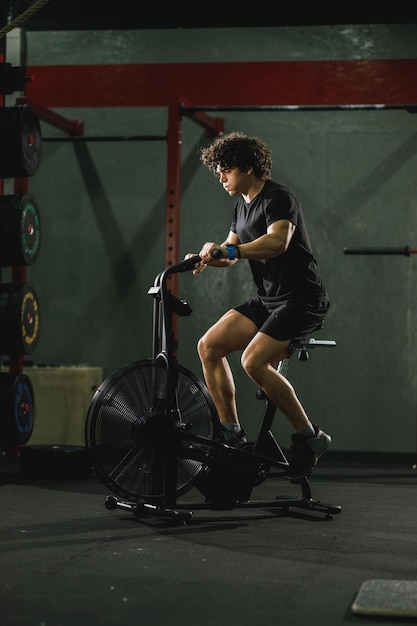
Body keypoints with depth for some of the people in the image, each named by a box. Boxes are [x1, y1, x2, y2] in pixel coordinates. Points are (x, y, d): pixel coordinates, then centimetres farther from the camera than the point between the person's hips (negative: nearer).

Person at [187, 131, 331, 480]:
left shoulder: (278, 198, -15)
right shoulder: (242, 206, 14)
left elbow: (278, 241, -34)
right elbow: (231, 253, 15)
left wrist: (229, 250, -44)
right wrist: (206, 260, -7)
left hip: (302, 299, -9)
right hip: (268, 300, 9)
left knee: (254, 361, -25)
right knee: (209, 346, -5)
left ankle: (309, 437, -10)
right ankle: (232, 435, 2)